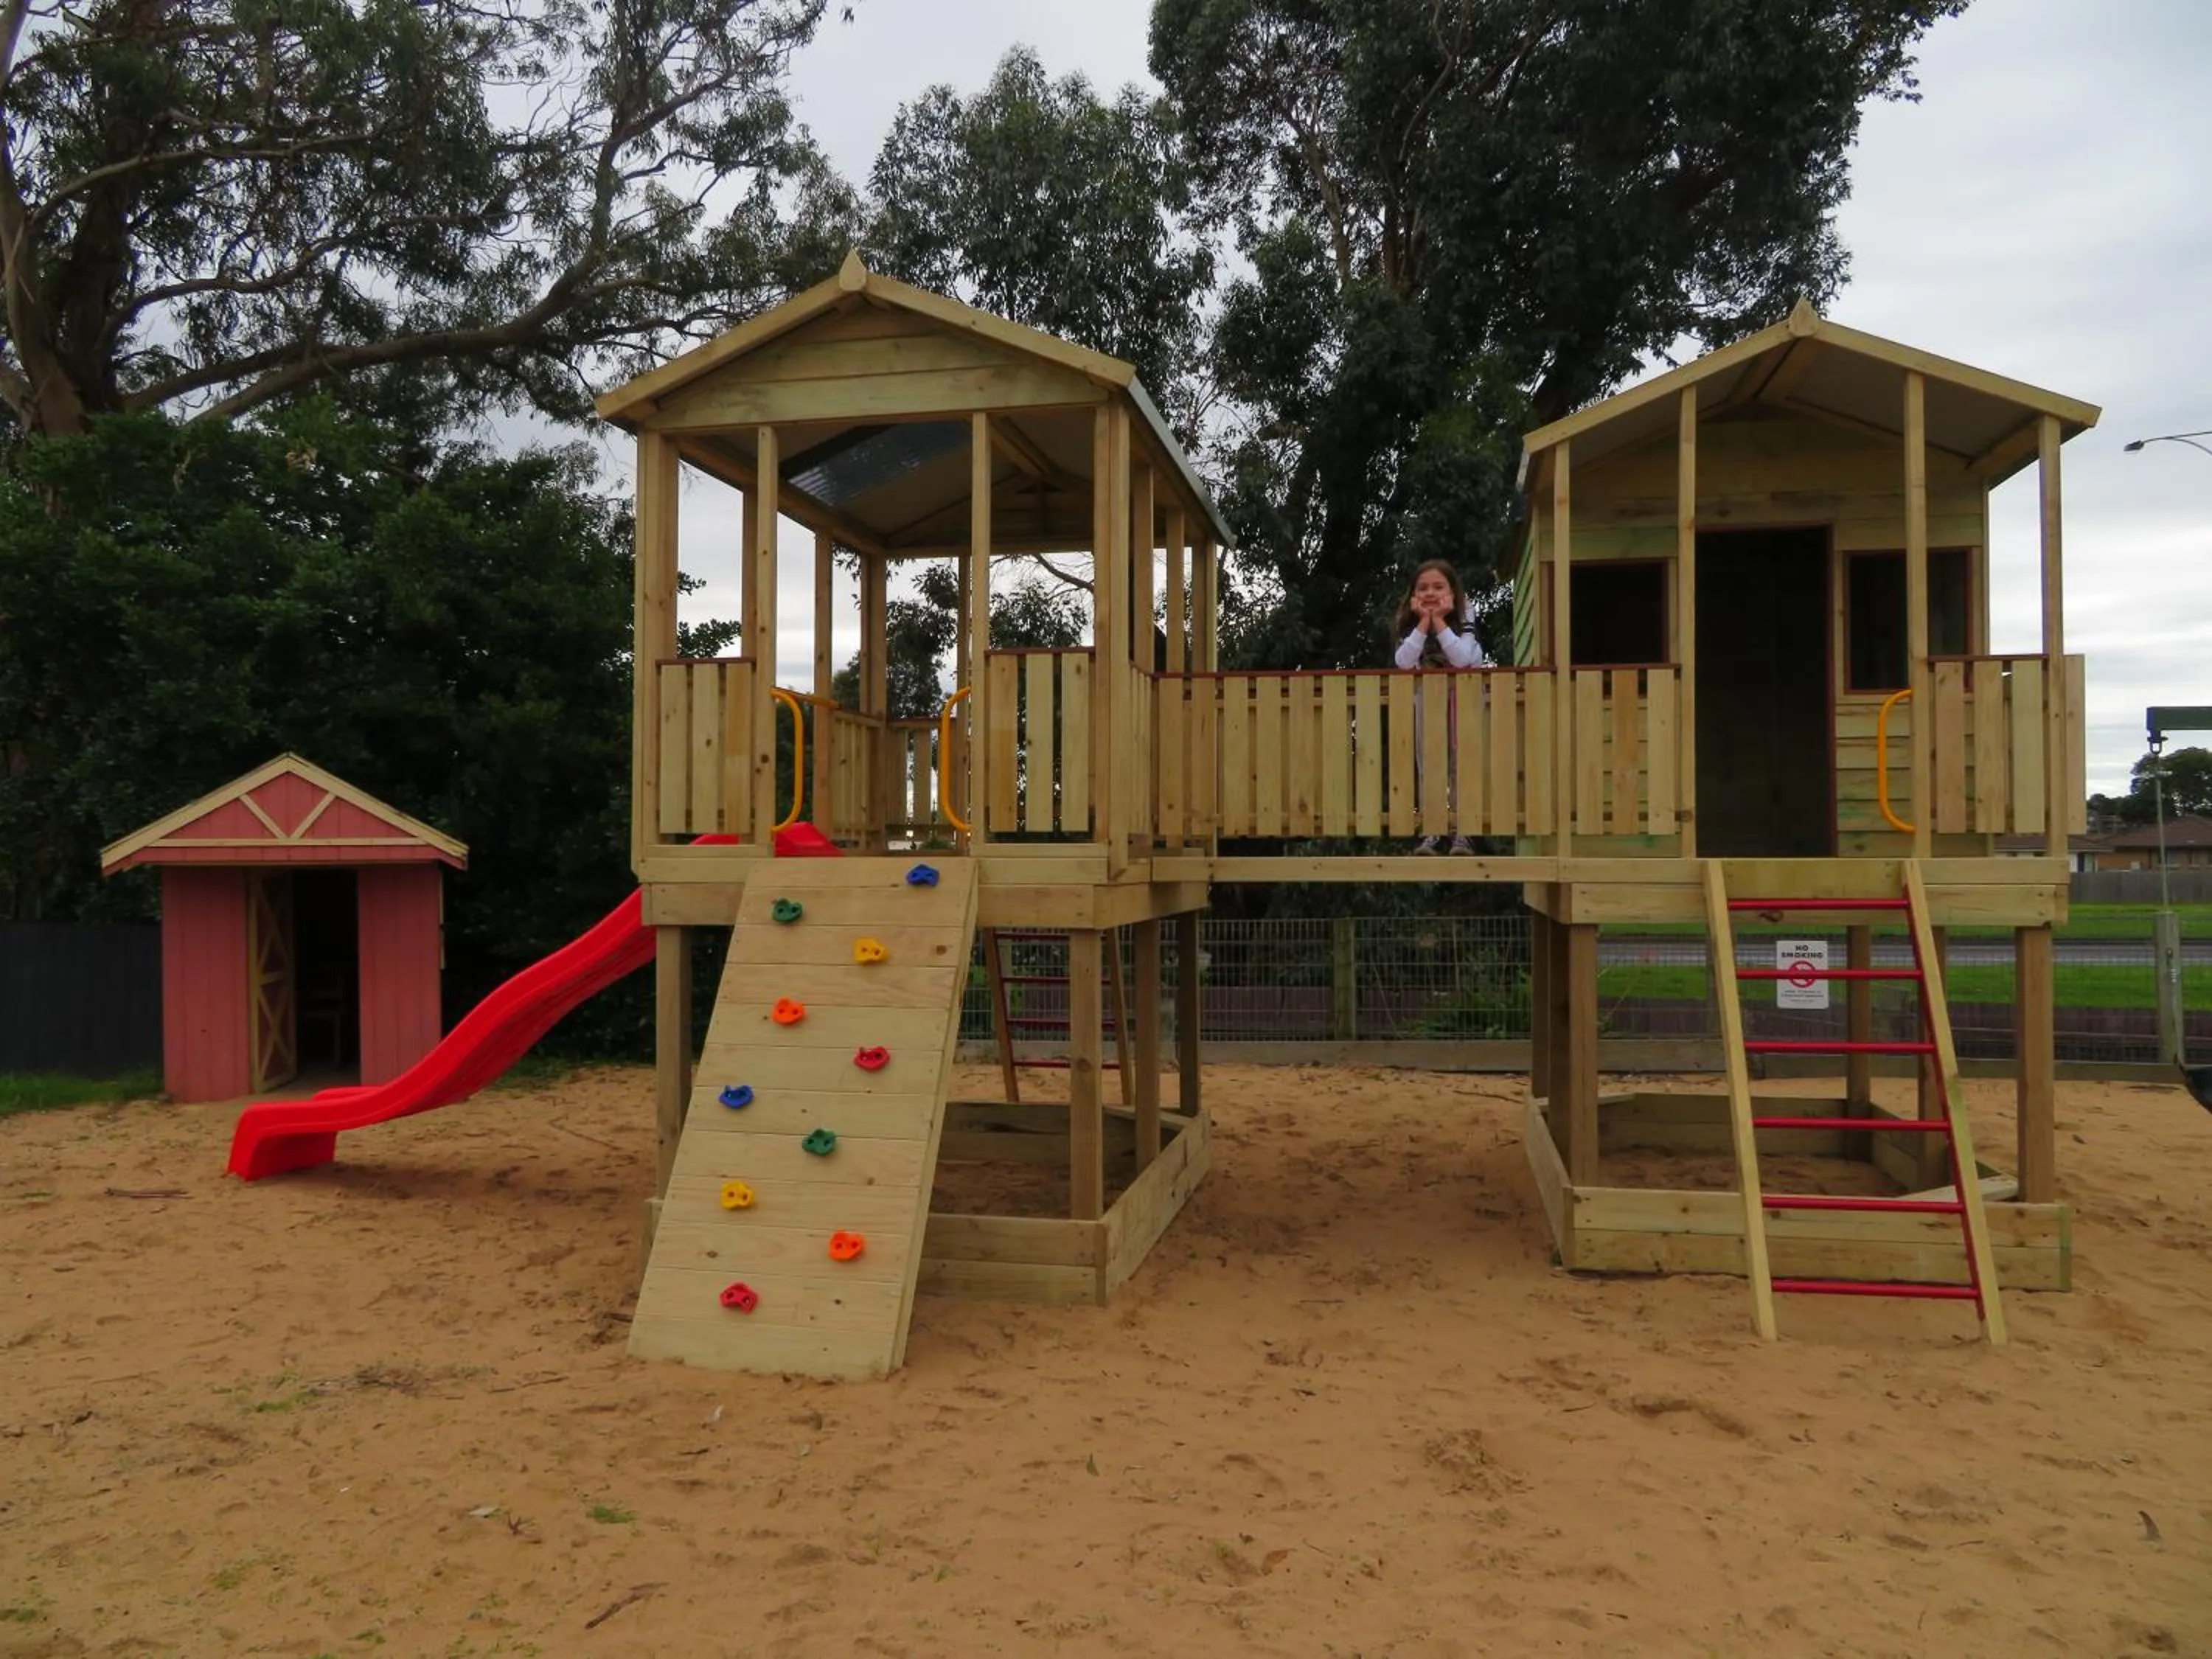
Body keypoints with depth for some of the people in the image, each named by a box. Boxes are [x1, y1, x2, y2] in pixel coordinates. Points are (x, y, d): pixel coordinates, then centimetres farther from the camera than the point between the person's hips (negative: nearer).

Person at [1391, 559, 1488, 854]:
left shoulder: (1463, 628, -15)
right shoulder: (1411, 629, -9)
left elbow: (1461, 659, -33)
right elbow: (1403, 663, -26)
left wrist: (1440, 621, -30)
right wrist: (1424, 622, -27)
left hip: (1460, 706, -2)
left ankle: (1462, 833, 1)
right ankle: (1431, 832, 5)